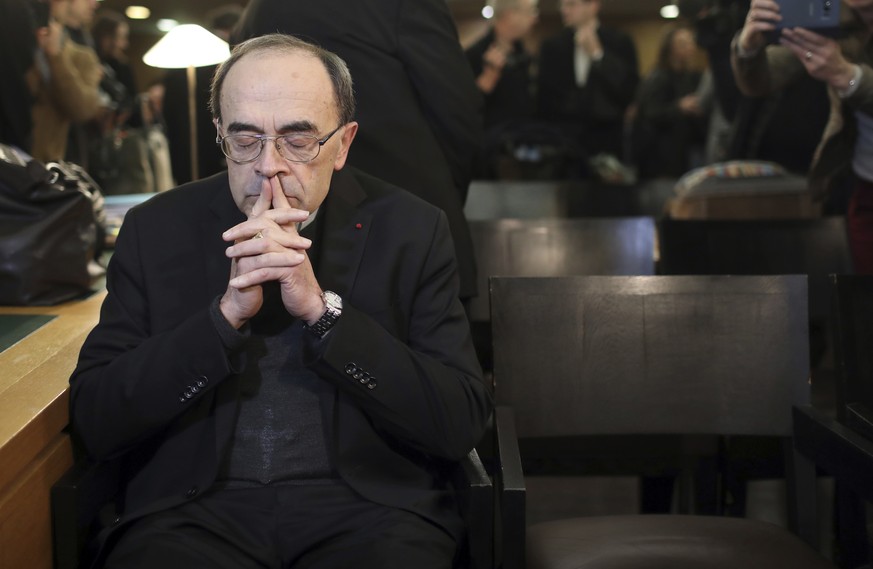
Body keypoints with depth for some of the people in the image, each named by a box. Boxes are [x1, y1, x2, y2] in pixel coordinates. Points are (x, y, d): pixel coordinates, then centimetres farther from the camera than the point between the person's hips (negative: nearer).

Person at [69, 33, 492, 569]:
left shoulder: (411, 229, 2)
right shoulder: (156, 229, 5)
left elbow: (462, 423, -6)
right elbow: (95, 422, -1)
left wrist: (321, 308, -15)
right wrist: (226, 313, -14)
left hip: (367, 507, 0)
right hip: (194, 513, 0)